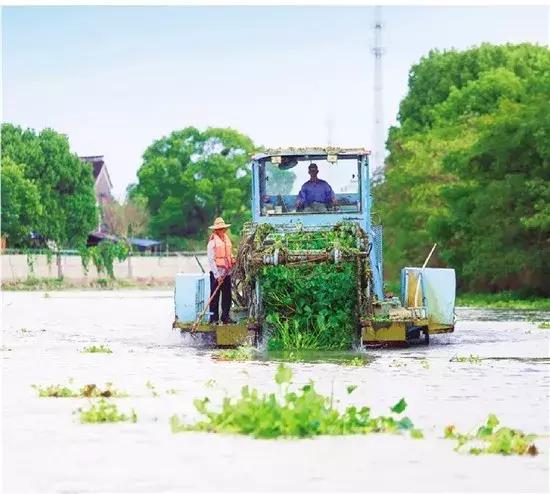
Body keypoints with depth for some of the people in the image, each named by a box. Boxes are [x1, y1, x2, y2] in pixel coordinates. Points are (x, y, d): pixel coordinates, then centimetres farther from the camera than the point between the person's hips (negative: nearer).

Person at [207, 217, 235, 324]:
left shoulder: (227, 239, 12)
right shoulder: (212, 242, -8)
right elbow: (211, 260, -11)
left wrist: (233, 261, -1)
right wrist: (217, 275, -15)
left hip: (227, 272, 6)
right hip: (216, 273, -6)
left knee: (227, 295, 8)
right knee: (215, 296, -1)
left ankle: (225, 316, 16)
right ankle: (213, 318, 3)